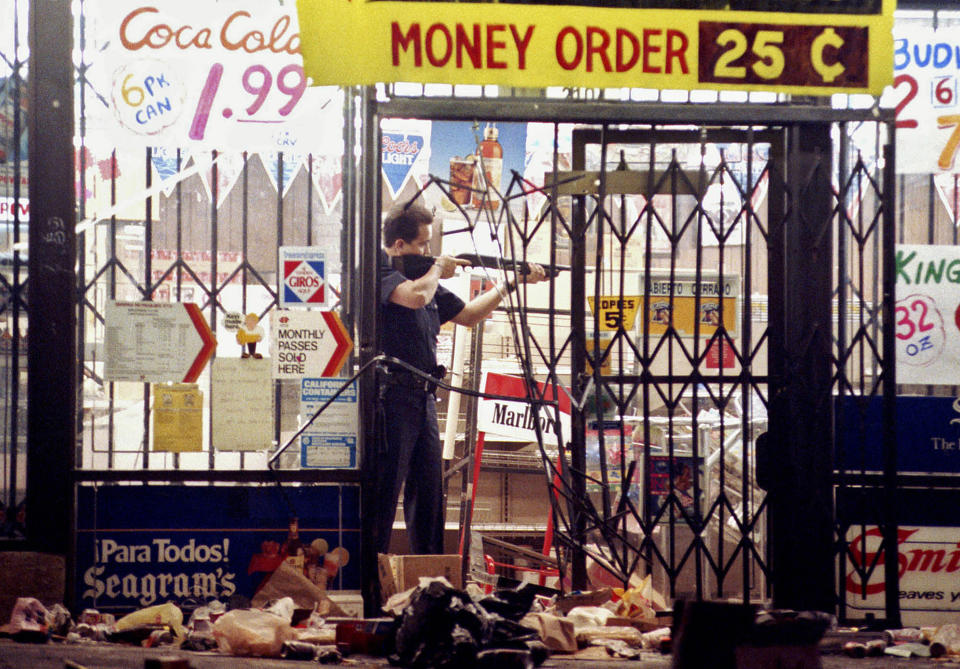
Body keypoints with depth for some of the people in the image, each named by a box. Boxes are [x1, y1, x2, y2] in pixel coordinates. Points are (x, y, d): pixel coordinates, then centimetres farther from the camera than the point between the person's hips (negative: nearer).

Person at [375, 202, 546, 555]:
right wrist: (438, 269, -8)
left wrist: (512, 282, 22)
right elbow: (415, 296, -28)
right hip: (391, 396, -9)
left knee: (429, 492, 11)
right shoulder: (382, 273, -8)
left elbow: (468, 315, 26)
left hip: (422, 397, 9)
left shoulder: (423, 276, 18)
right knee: (385, 490, -7)